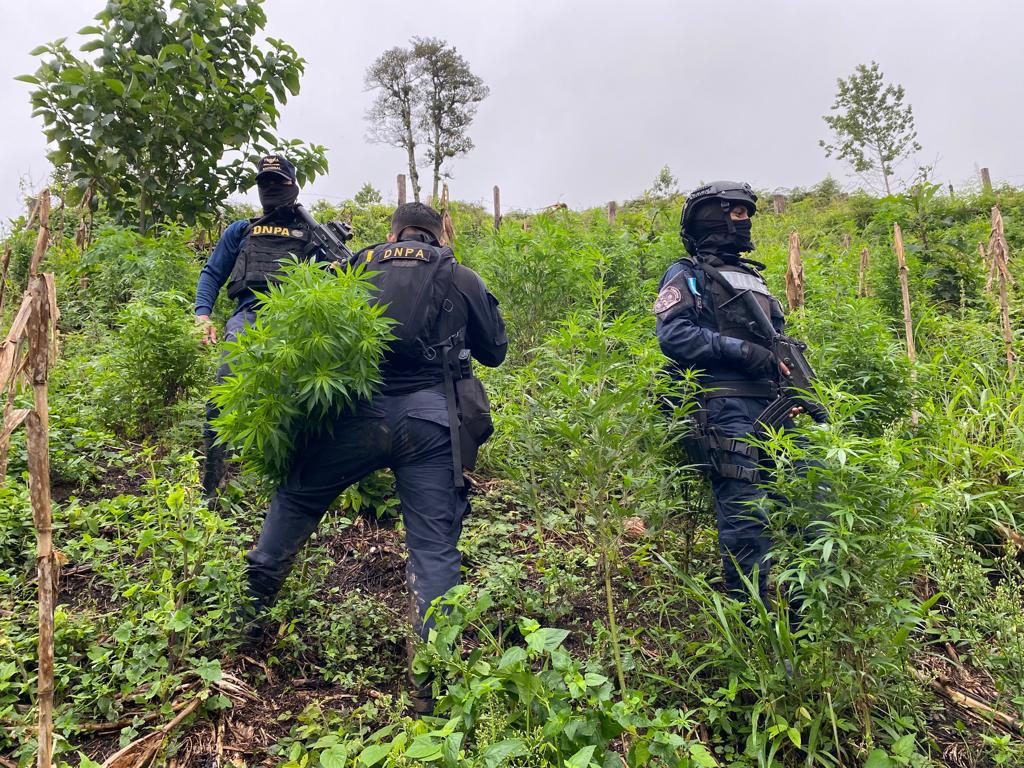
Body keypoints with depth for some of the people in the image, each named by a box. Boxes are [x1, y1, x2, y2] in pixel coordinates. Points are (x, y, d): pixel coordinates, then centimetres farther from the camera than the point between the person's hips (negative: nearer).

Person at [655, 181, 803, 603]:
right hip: (727, 406, -7)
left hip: (771, 405, 8)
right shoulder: (687, 275, 5)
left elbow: (779, 340, 27)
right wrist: (742, 351, -15)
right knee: (745, 514, -9)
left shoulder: (753, 278, 29)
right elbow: (673, 335, -10)